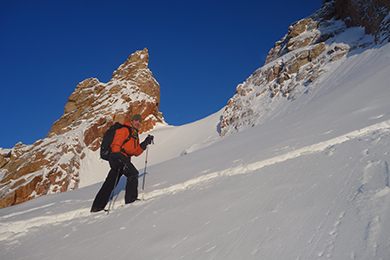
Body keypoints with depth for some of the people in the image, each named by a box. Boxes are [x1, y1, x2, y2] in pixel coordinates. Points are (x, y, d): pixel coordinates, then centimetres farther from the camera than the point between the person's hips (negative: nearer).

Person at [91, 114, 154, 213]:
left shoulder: (135, 136, 26)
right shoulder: (124, 130, -2)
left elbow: (136, 152, 20)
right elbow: (116, 144, -13)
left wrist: (146, 143, 14)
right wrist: (117, 157, -25)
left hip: (124, 159, 9)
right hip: (118, 156, -9)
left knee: (109, 184, 9)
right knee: (133, 173, -18)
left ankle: (97, 206, 14)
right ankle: (131, 199, -17)